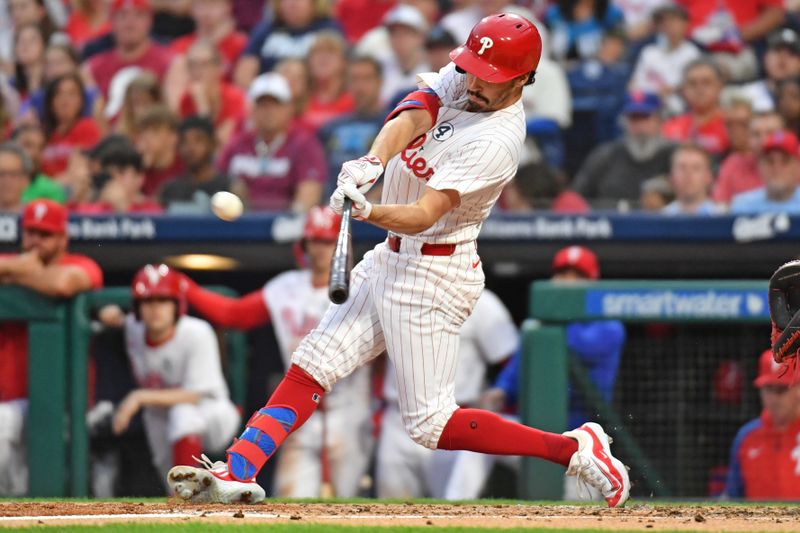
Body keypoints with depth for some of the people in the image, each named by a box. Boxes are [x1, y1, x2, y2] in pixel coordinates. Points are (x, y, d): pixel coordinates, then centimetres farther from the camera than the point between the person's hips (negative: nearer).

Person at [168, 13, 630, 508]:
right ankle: (238, 470, -1)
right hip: (389, 260, 9)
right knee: (309, 369, 2)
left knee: (431, 425, -7)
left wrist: (368, 211, -47)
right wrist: (373, 162, -34)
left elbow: (424, 216, -29)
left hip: (431, 276, -9)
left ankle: (575, 449, -2)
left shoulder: (497, 141, -23)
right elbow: (410, 117, -15)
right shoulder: (461, 80, 1)